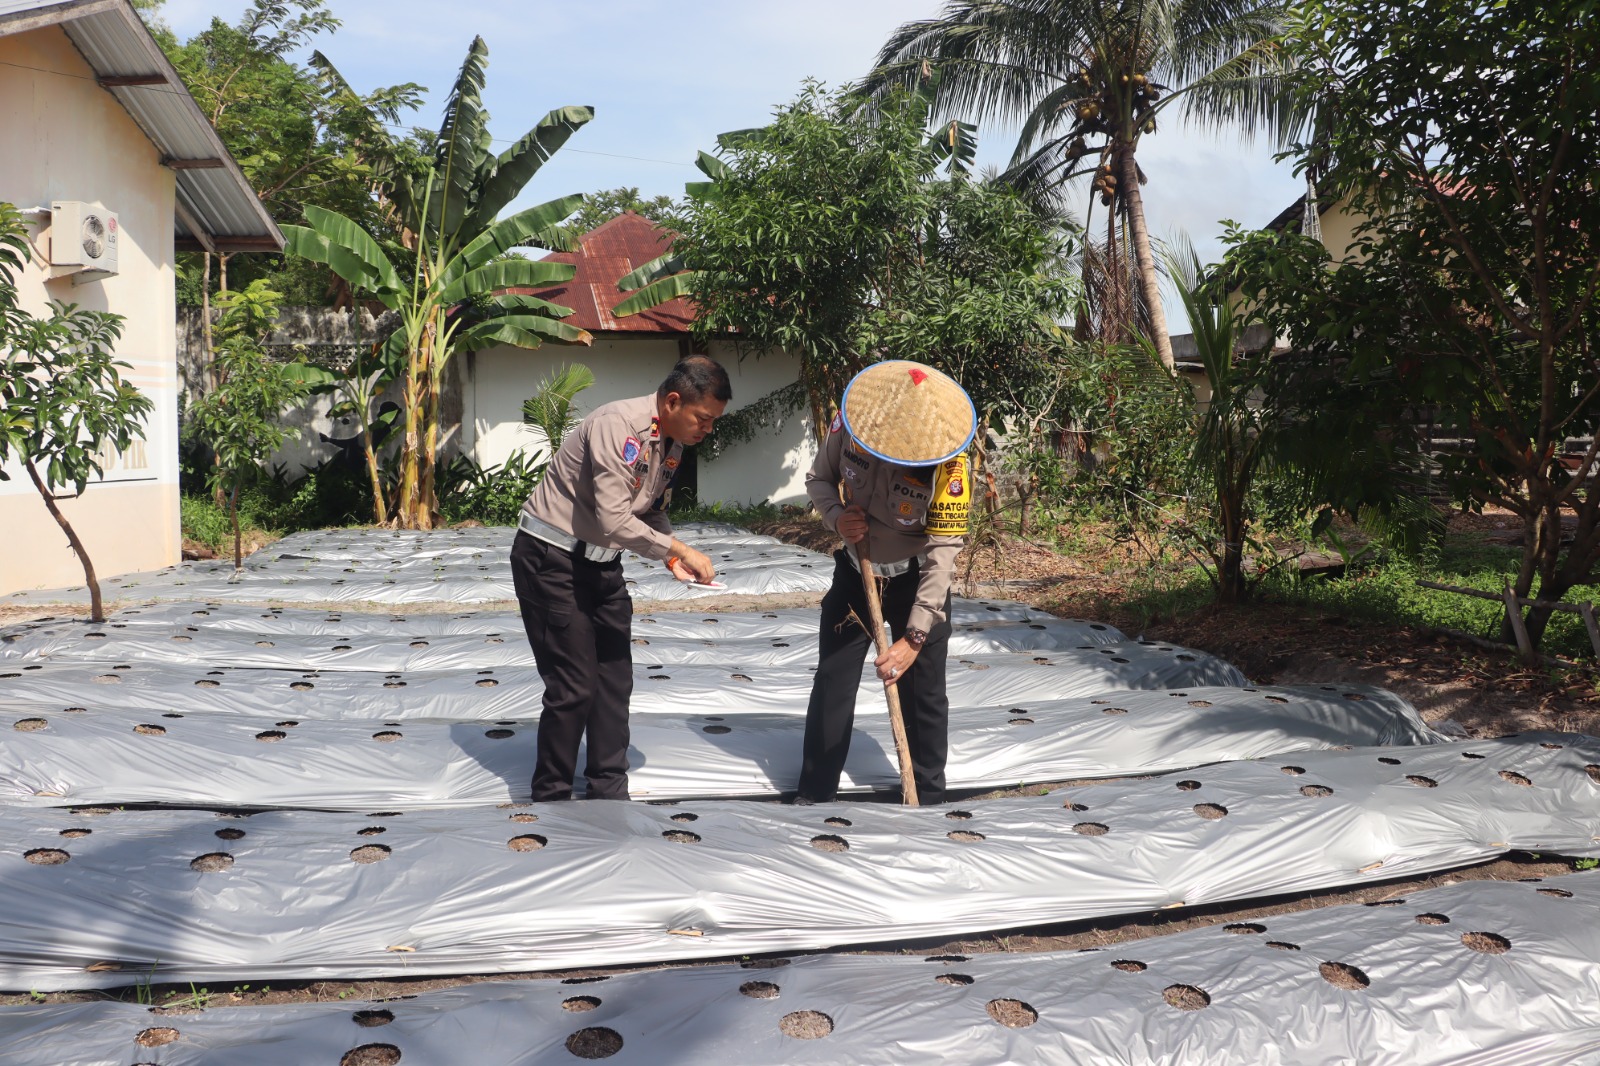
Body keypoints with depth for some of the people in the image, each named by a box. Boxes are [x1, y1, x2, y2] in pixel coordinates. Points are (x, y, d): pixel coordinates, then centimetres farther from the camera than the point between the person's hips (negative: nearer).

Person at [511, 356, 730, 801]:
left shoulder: (672, 443, 4)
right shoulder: (618, 426, -24)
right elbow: (615, 522, -30)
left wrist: (673, 559, -3)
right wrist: (679, 549, -20)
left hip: (601, 564, 9)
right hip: (551, 559, -9)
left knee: (614, 680, 10)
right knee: (574, 687, -5)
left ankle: (609, 793, 23)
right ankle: (551, 798, 13)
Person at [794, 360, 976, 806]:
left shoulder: (949, 463, -30)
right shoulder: (849, 423, -20)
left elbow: (943, 551, -29)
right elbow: (819, 478, -1)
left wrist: (914, 637, -33)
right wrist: (836, 516, -24)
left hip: (916, 580, -3)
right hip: (854, 572, 3)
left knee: (923, 694, 5)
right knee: (832, 683, 7)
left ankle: (928, 798, 24)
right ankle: (814, 794, 20)